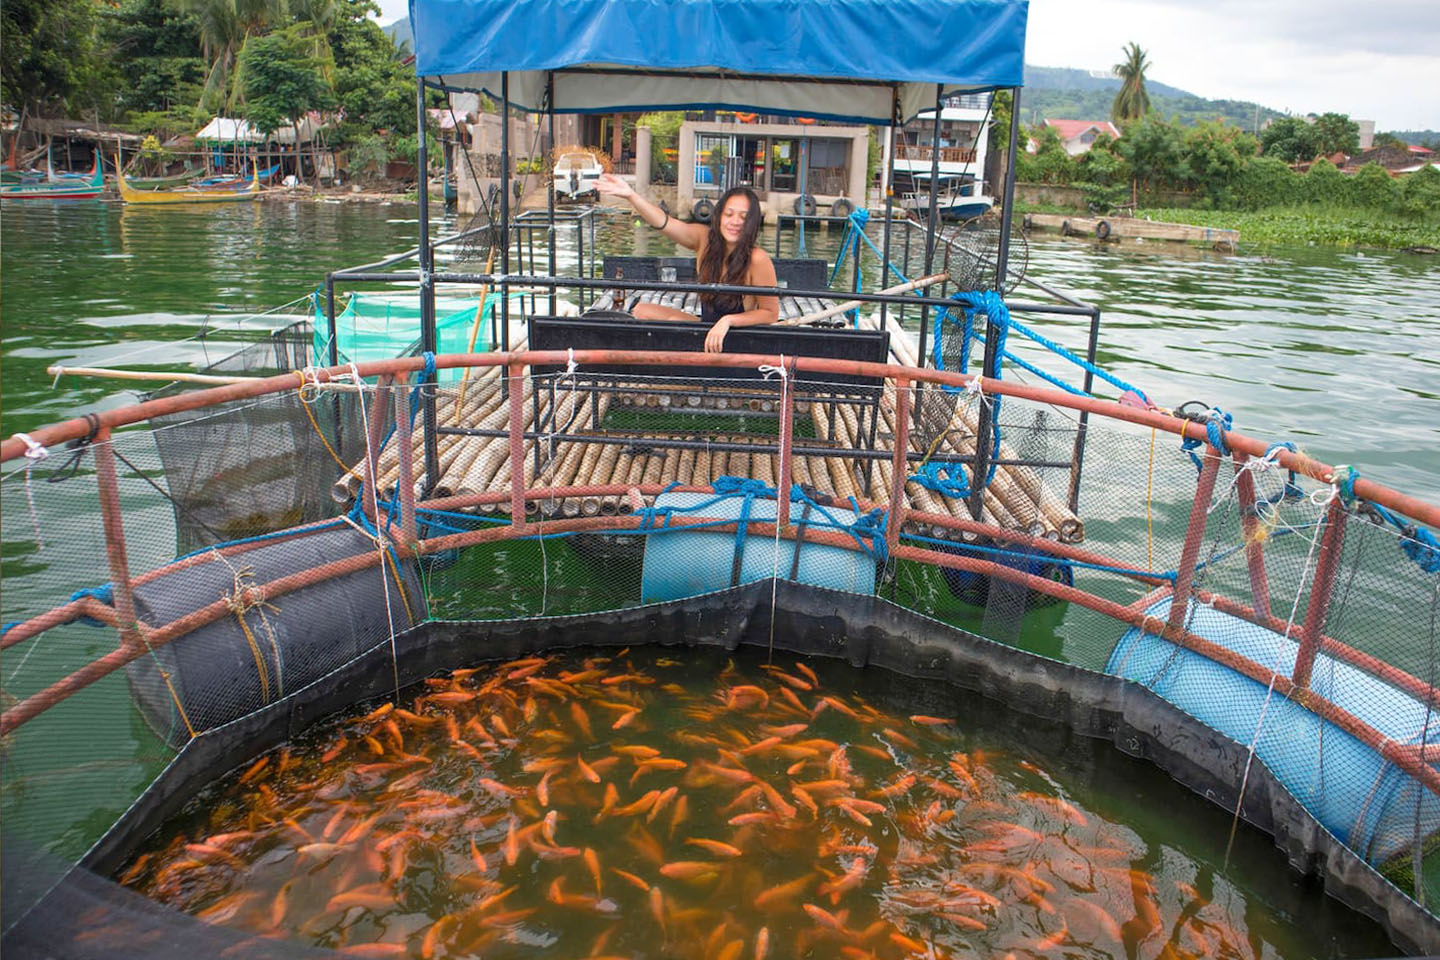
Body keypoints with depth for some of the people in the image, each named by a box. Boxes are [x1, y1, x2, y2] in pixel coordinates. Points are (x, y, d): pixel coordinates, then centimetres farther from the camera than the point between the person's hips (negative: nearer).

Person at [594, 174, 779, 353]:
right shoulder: (705, 239, -8)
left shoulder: (757, 260, -24)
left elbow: (771, 313, -16)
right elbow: (665, 223, -21)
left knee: (674, 321, -23)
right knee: (642, 311, 7)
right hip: (706, 327, 7)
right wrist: (630, 195, -36)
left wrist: (728, 320, -28)